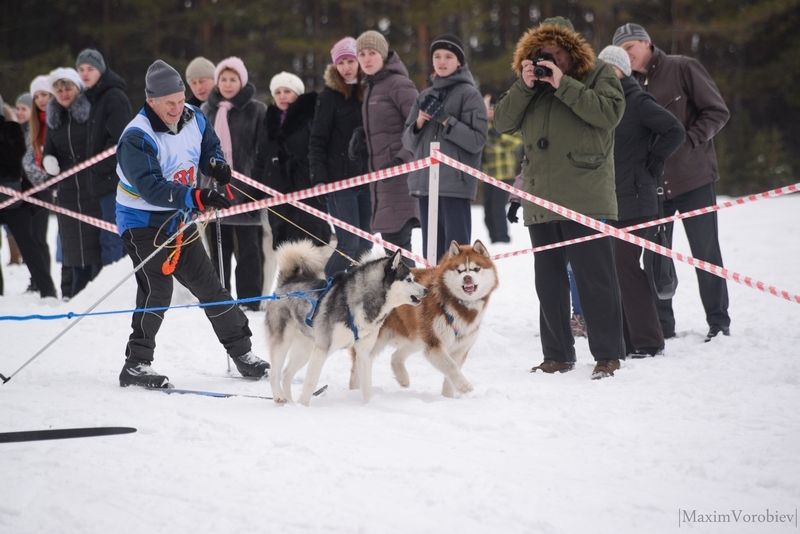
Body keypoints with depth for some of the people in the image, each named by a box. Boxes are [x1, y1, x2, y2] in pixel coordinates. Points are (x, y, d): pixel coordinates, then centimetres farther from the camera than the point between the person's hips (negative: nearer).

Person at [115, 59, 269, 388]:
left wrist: (216, 164, -7)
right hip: (143, 222, -7)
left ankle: (242, 353, 20)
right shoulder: (137, 138, -23)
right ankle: (136, 366, -12)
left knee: (209, 287, 11)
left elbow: (209, 147, 17)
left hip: (180, 221, 7)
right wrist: (196, 198, -41)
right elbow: (151, 188, -32)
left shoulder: (193, 119, -2)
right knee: (157, 290, -18)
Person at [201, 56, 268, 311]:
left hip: (244, 185, -4)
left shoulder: (256, 110, -1)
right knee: (218, 246, 8)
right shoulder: (207, 110, 13)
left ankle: (249, 299, 2)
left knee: (247, 247, -2)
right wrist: (197, 184, 14)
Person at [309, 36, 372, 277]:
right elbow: (317, 141, -4)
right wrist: (319, 179, -12)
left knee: (365, 244, 6)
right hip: (340, 180, -5)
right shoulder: (330, 96, -2)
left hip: (367, 179, 5)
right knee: (350, 243, -11)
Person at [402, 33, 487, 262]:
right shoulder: (425, 97, 17)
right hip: (425, 181, 6)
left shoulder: (469, 94, 0)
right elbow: (408, 142, 16)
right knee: (432, 248, 8)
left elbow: (477, 140, -9)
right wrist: (418, 124, -3)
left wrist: (446, 120, -16)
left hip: (456, 182, -6)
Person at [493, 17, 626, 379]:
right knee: (549, 281, 9)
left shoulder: (598, 75, 2)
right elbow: (502, 122, 6)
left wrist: (563, 85, -17)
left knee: (595, 277, -6)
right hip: (540, 199, 6)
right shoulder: (530, 85, 16)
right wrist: (524, 86, -7)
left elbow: (610, 112, -16)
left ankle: (607, 355, -2)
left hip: (585, 198, -6)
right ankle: (557, 355, 16)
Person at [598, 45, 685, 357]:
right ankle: (628, 340, 13)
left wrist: (651, 165, -9)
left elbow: (675, 131, -15)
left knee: (626, 266, -11)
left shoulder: (637, 102, -7)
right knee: (615, 268, 7)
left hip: (635, 201, -8)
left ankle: (648, 341, -6)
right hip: (610, 200, 8)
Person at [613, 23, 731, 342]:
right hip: (652, 184, 4)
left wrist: (687, 142, -16)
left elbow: (717, 112, -6)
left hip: (693, 178, -4)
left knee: (706, 252, 1)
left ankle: (719, 322, 10)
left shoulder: (682, 68, -4)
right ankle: (662, 326, 12)